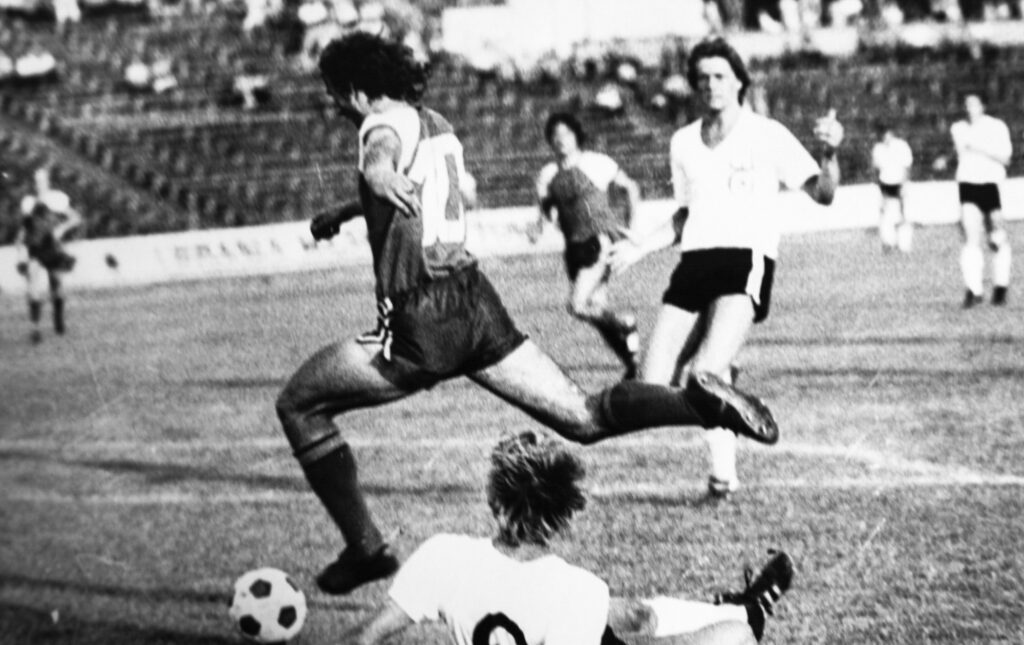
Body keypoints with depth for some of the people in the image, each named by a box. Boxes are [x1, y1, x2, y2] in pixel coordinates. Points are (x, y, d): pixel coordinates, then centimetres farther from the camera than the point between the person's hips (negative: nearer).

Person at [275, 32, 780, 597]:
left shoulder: (382, 126, -7)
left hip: (420, 323, -8)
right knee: (583, 417, 5)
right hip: (476, 302, 8)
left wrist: (386, 182, -58)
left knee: (298, 404, 9)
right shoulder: (435, 125, 19)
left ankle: (365, 548, 6)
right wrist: (344, 213, 51)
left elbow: (379, 166, -35)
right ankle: (700, 401, -18)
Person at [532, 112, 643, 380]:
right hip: (575, 246, 5)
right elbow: (546, 209, 15)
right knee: (599, 311, 3)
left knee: (578, 305, -20)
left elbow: (631, 187, 9)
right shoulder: (548, 175, 9)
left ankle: (625, 324, 4)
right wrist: (539, 225, -8)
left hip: (601, 239, -5)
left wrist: (631, 226, 4)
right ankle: (631, 363, 17)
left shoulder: (598, 163, -2)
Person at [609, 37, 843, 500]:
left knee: (708, 371, -27)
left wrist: (829, 154, -23)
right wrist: (640, 247, 15)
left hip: (747, 260, -6)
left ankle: (725, 473, -12)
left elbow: (821, 194, -4)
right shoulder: (684, 142, 17)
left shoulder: (767, 135, 2)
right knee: (652, 385, -7)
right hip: (695, 262, 6)